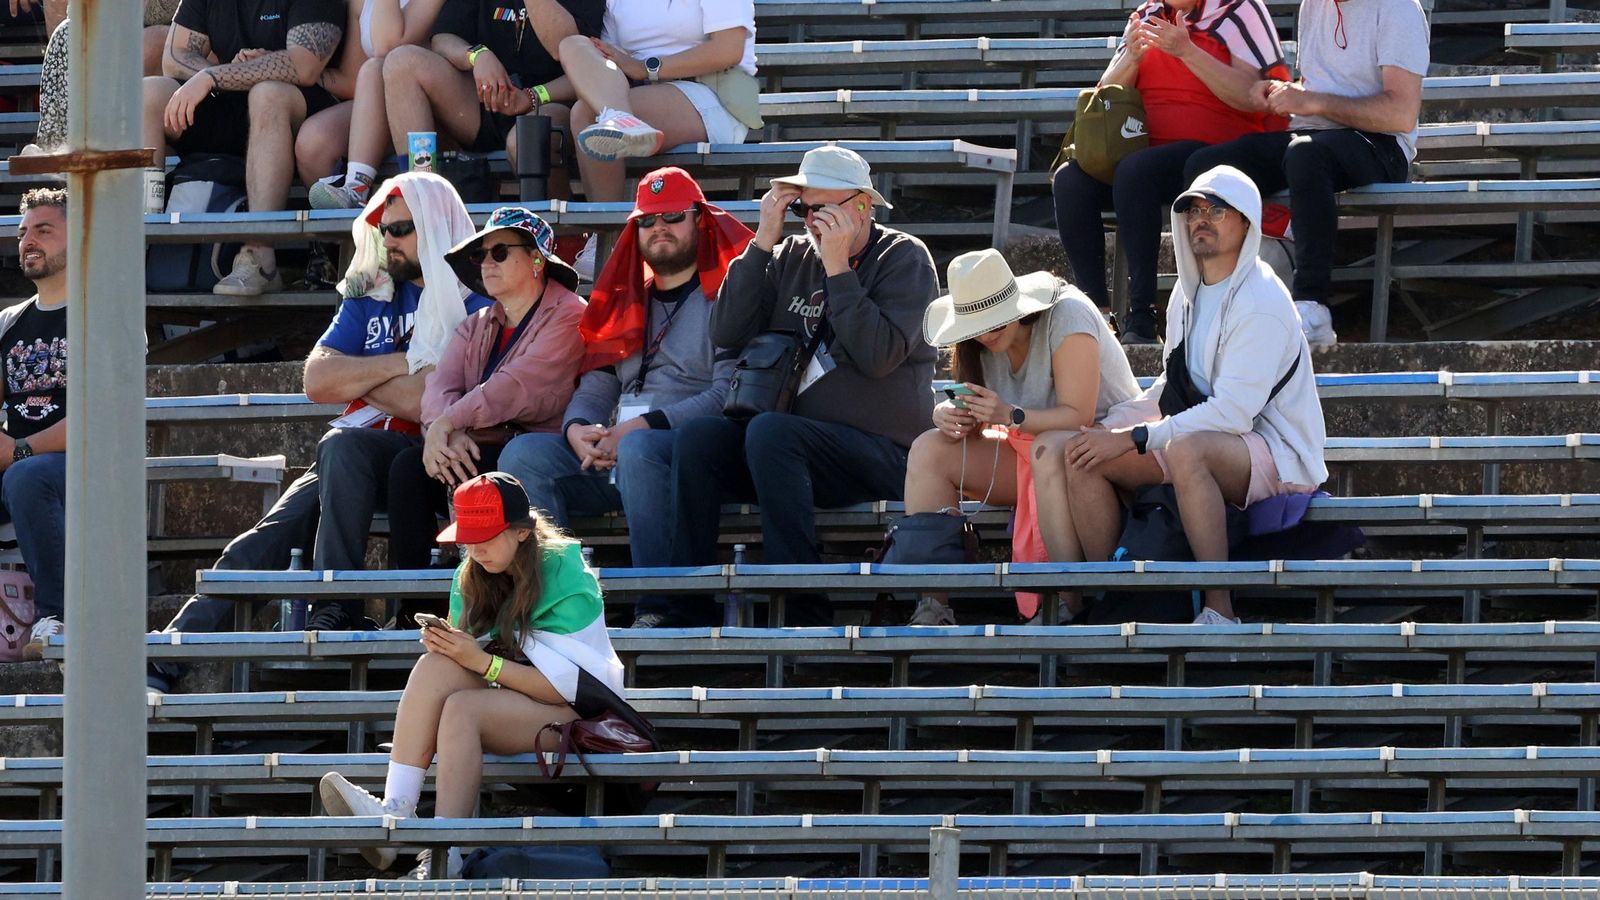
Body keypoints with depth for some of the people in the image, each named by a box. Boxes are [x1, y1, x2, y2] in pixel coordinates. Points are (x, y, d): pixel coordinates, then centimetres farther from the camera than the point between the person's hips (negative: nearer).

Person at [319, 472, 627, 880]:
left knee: (462, 708, -33)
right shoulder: (472, 575, 6)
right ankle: (395, 812, -40)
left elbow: (563, 686, -18)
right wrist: (447, 645, -14)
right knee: (436, 665, -25)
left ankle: (444, 857, -42)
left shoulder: (565, 579, -13)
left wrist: (481, 662, -24)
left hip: (581, 710, -6)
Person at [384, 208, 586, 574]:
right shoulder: (476, 327, 22)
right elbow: (440, 388, 4)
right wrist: (447, 432, -20)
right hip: (479, 452, 6)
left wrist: (446, 425, -21)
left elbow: (515, 388, -15)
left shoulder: (569, 317, -1)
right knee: (408, 464, -21)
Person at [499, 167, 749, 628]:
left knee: (639, 449, -40)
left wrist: (638, 428, -17)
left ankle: (655, 610, -38)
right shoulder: (625, 304, 26)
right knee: (523, 453, -18)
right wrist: (578, 430, -5)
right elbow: (595, 388, 20)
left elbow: (728, 395, -9)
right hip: (609, 454, 6)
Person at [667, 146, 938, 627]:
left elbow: (878, 356, -17)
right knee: (697, 436, -18)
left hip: (883, 454, -6)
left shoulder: (904, 258, -1)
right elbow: (726, 332, 2)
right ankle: (686, 613, -21)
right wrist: (763, 242, -2)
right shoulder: (792, 258, 14)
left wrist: (838, 267, -16)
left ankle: (803, 611, -33)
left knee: (769, 432, -32)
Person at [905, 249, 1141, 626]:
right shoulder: (979, 340, 0)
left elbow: (1078, 416, -26)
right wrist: (948, 417, -27)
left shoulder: (1067, 317, -20)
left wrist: (1011, 416, -40)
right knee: (928, 450, -10)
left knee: (1049, 449, -40)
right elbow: (972, 418, -2)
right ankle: (931, 604, -20)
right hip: (1028, 454, 7)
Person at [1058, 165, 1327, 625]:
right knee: (1083, 453, -6)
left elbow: (1233, 412, -25)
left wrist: (1133, 439, -25)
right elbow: (1173, 388, 22)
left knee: (1187, 449, -40)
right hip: (1203, 440, 9)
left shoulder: (1260, 303, -18)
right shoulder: (1187, 293, 11)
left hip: (1279, 455, -9)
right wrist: (1112, 422, 3)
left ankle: (1220, 608, -38)